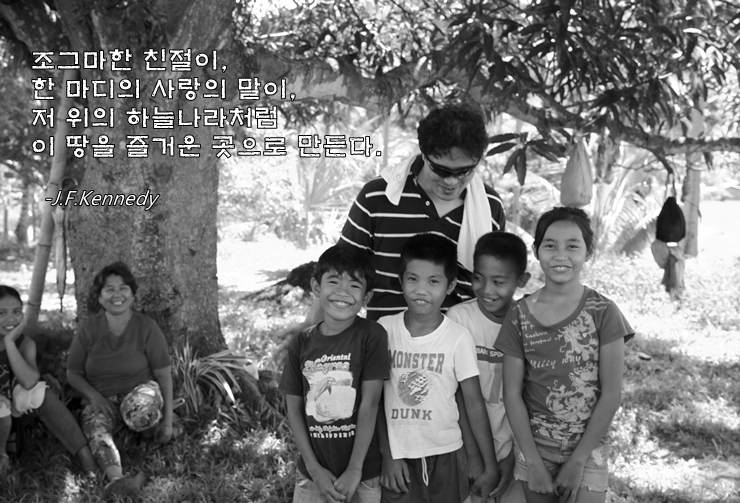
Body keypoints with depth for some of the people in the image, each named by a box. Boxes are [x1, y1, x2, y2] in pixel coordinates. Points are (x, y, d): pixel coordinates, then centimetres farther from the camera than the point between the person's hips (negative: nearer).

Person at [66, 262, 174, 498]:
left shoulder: (147, 328, -7)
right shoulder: (88, 329, -1)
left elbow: (164, 375, -4)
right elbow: (73, 373, 7)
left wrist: (168, 420, -9)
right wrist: (95, 396, -13)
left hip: (140, 392, -2)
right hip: (100, 398, 2)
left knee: (141, 409, -39)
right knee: (96, 429, -33)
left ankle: (151, 426, -4)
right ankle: (117, 480, -56)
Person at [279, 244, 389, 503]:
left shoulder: (371, 336, -11)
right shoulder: (301, 344, -2)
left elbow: (369, 405, -12)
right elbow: (294, 409, 1)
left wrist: (354, 470, -13)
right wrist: (314, 468, -6)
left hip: (364, 474, -2)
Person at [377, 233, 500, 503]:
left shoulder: (459, 338, -9)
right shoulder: (384, 329, -6)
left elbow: (474, 403, -4)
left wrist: (491, 467, -3)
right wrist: (387, 455, -2)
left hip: (445, 455, -1)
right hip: (397, 458, 1)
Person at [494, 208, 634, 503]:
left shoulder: (603, 313, -9)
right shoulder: (519, 315, -5)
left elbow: (612, 394, -9)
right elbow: (512, 394, -3)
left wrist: (577, 461, -10)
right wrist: (533, 462, -7)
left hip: (588, 447, -1)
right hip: (534, 447, 1)